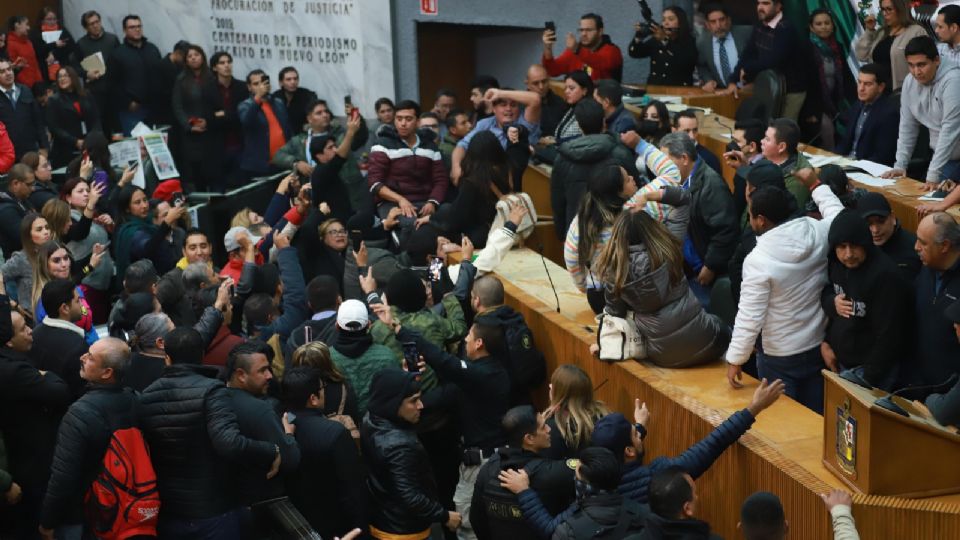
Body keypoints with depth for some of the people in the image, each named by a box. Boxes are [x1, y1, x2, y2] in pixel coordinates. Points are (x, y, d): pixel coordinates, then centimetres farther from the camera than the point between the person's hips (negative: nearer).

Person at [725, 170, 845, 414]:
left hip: (779, 357, -5)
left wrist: (735, 359, -12)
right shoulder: (817, 232, -12)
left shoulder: (758, 260, -25)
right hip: (819, 346, 5)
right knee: (816, 415, 20)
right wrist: (816, 186, 24)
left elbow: (749, 317, -22)